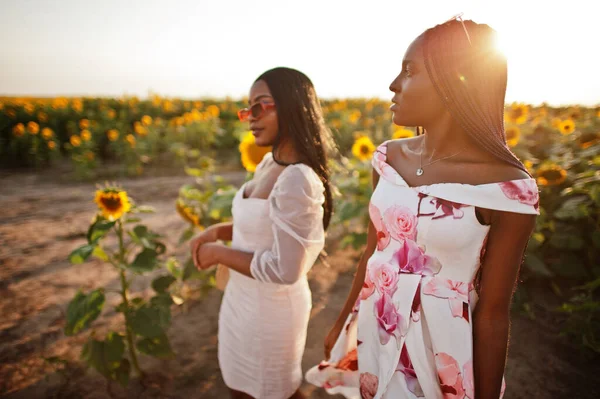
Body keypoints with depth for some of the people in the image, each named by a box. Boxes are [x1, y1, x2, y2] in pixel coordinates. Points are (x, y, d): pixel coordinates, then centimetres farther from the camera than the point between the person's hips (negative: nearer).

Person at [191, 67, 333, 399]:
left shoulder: (297, 180, -31)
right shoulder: (269, 163, -3)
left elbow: (285, 269, -30)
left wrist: (218, 254, -18)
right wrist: (218, 231, -5)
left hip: (271, 308, -8)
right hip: (243, 298, 8)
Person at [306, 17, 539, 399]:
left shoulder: (508, 187, -20)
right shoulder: (389, 158, -5)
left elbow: (493, 312, -14)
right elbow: (373, 251, 5)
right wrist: (342, 323, 14)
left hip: (440, 349, -4)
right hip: (372, 332, 5)